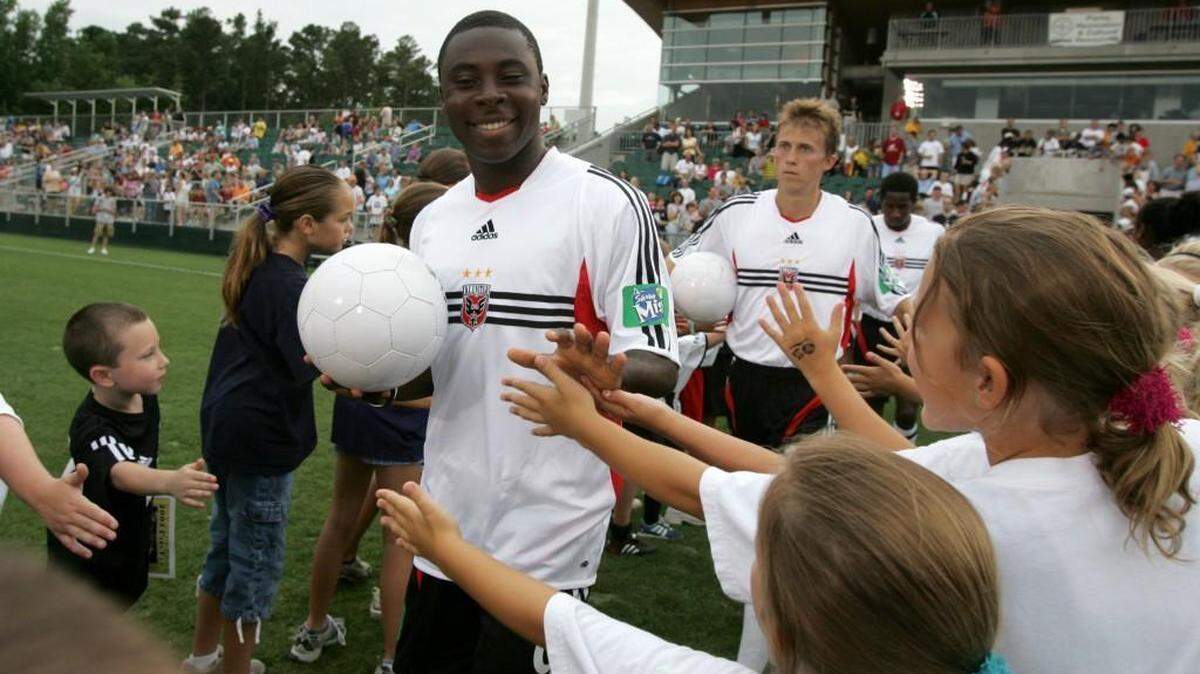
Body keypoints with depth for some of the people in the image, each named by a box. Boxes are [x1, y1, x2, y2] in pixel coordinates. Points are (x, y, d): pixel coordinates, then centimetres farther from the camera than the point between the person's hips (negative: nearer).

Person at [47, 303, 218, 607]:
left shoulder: (142, 396, -12)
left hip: (130, 542, 7)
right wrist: (170, 481, -75)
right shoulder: (93, 431, -36)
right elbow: (121, 473, -56)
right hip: (86, 559, -7)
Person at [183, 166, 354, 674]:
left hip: (226, 427, 9)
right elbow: (307, 367, -26)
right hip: (262, 438, -9)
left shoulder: (256, 269, 7)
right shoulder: (290, 286, -21)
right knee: (256, 561, 6)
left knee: (226, 546, 22)